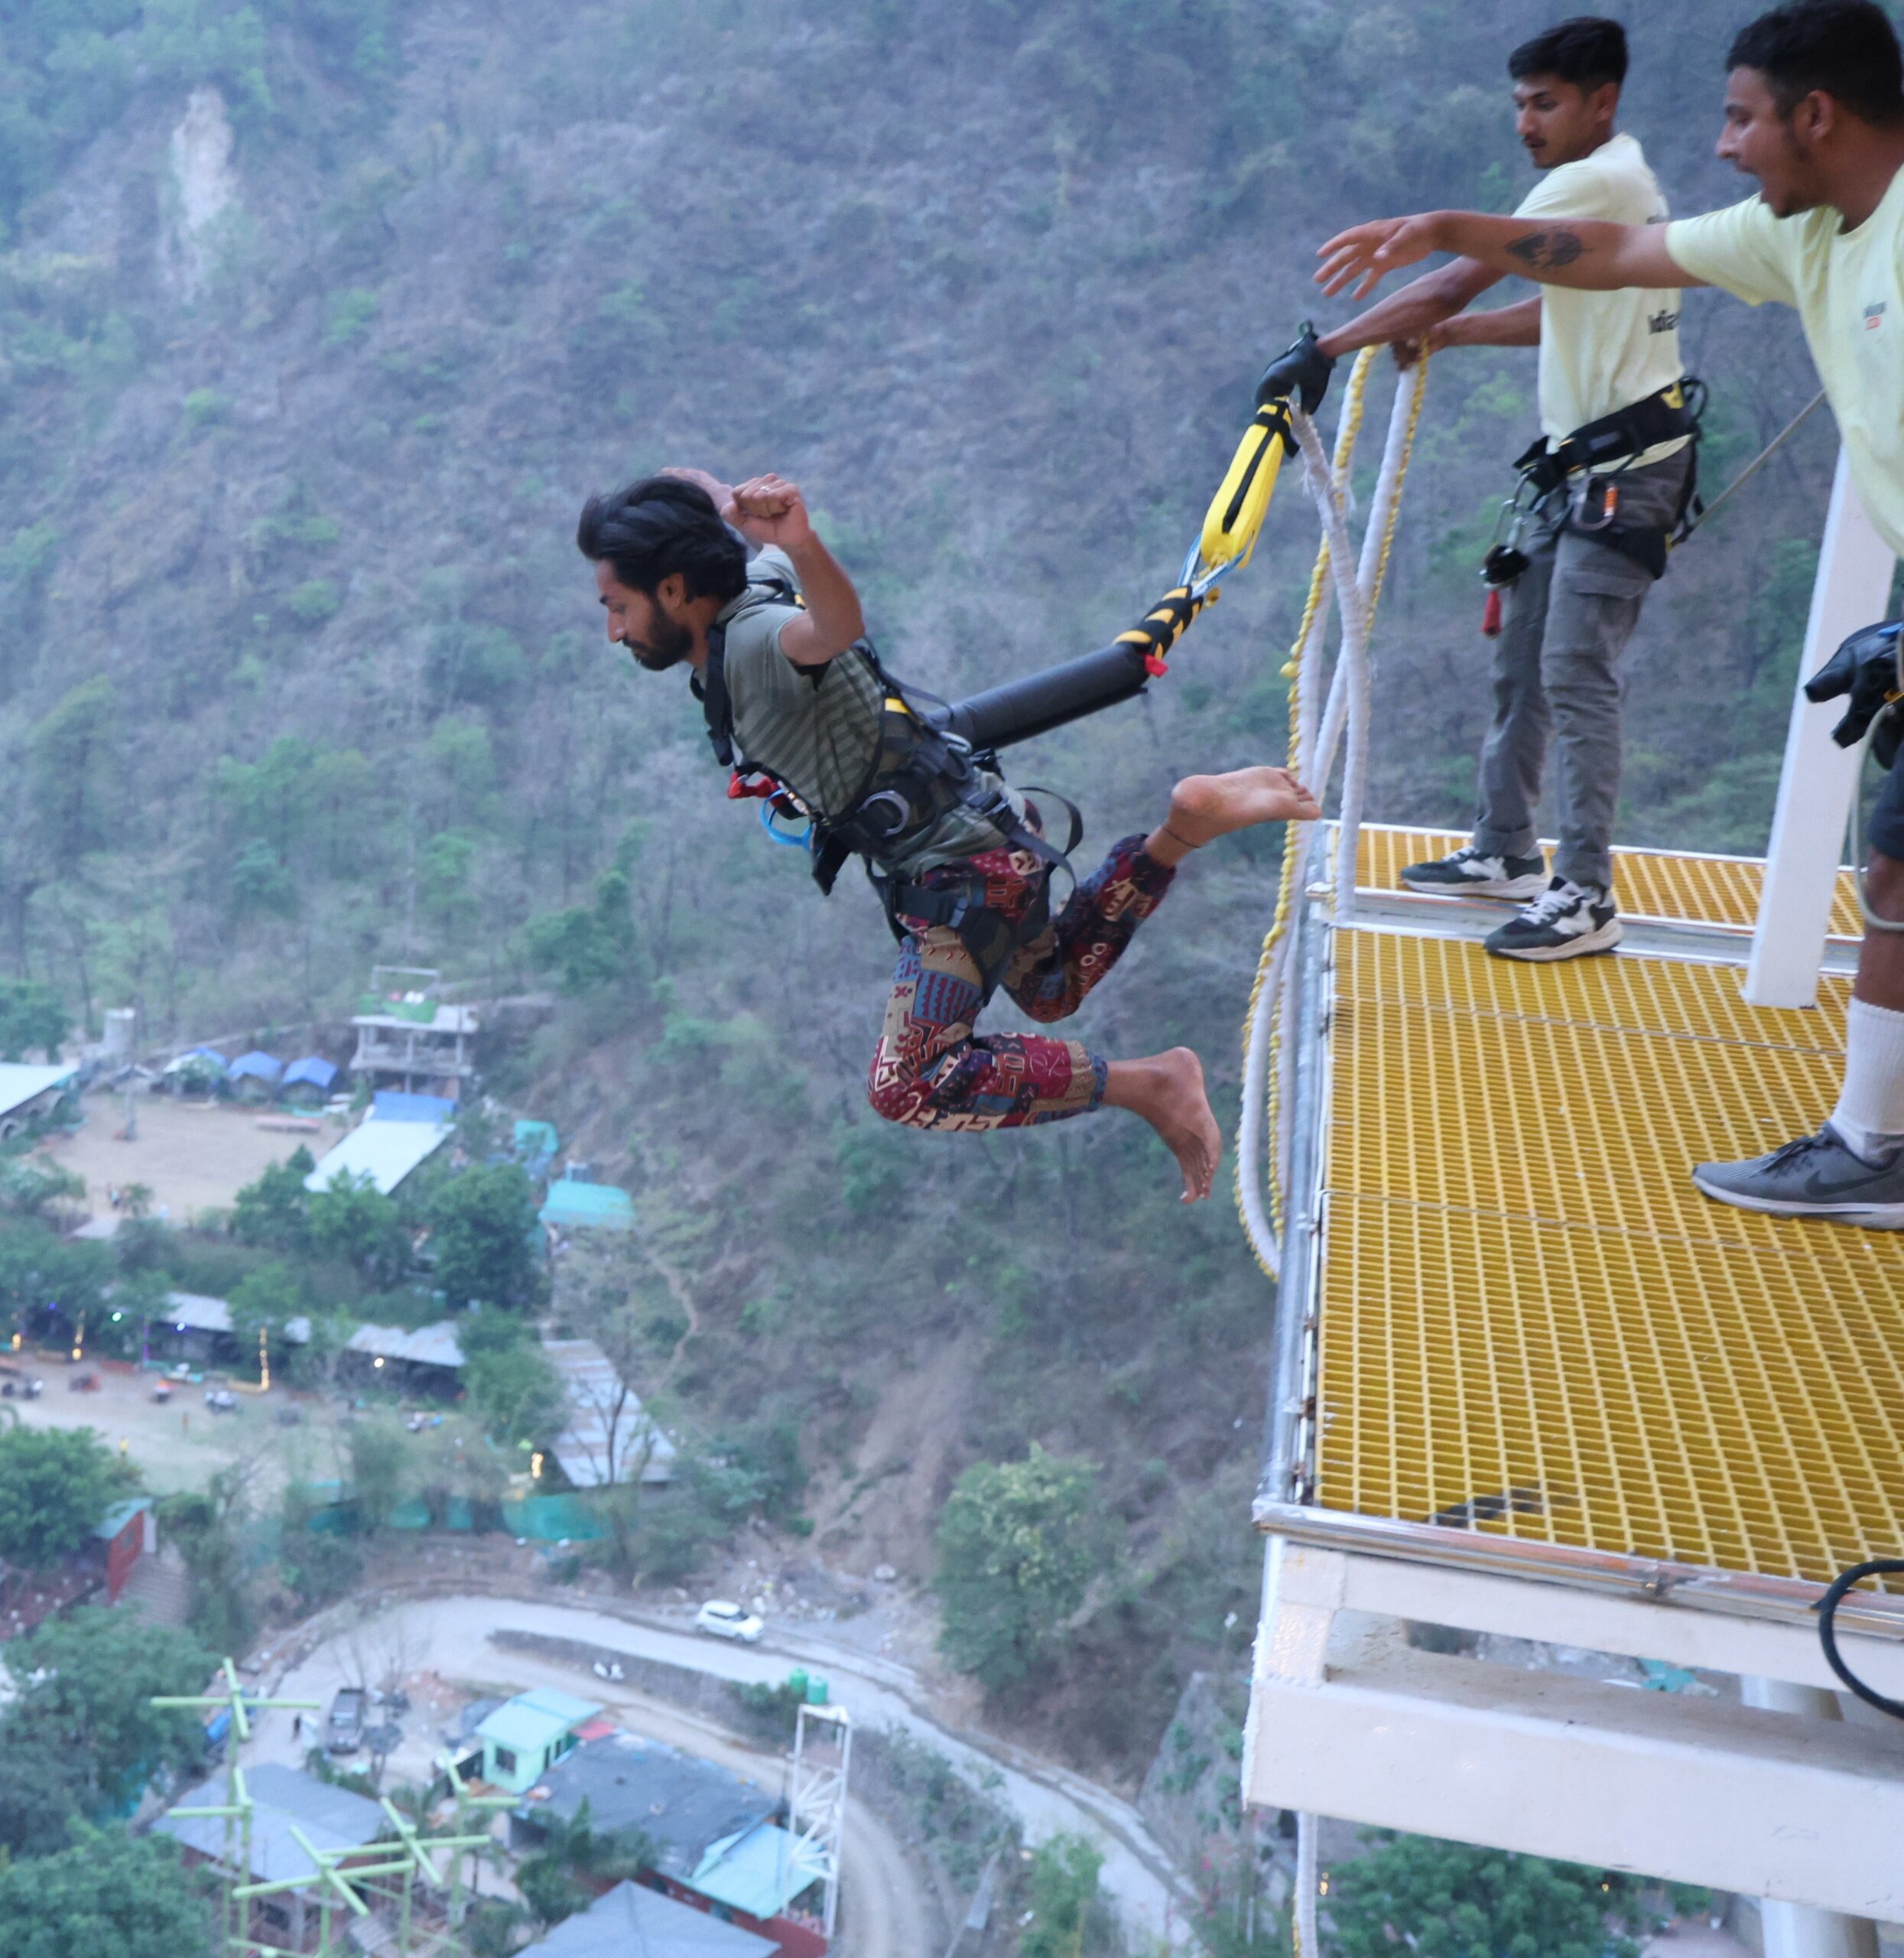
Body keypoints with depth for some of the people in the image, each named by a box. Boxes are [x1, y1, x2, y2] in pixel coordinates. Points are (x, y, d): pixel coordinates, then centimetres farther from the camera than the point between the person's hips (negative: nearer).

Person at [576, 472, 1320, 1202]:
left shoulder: (751, 639, -23)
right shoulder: (752, 580, 4)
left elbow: (837, 624, -48)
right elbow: (713, 500, 26)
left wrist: (800, 542, -65)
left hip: (965, 868, -10)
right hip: (982, 832, 10)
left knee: (907, 1089, -13)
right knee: (1051, 990, 30)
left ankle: (1150, 1086, -9)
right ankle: (1183, 825, 15)